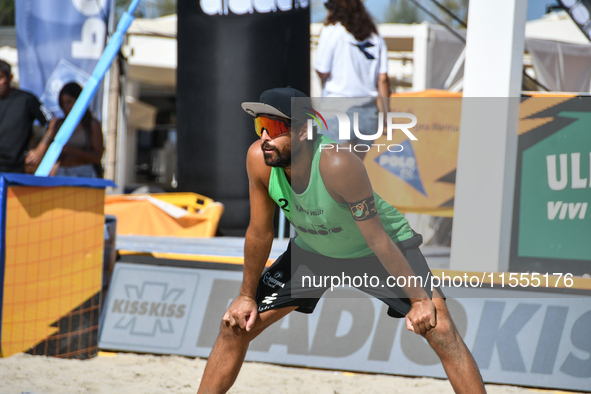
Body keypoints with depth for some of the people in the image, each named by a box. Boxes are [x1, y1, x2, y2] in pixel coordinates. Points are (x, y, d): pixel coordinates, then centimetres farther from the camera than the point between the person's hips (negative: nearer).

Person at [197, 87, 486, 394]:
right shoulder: (259, 158, -25)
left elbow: (376, 239, -30)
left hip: (383, 250, -4)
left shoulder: (337, 164, -38)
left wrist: (420, 300, -26)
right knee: (236, 325, -1)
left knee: (440, 330, -18)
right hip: (313, 250, 4)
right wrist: (247, 296, -1)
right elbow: (259, 232, -10)